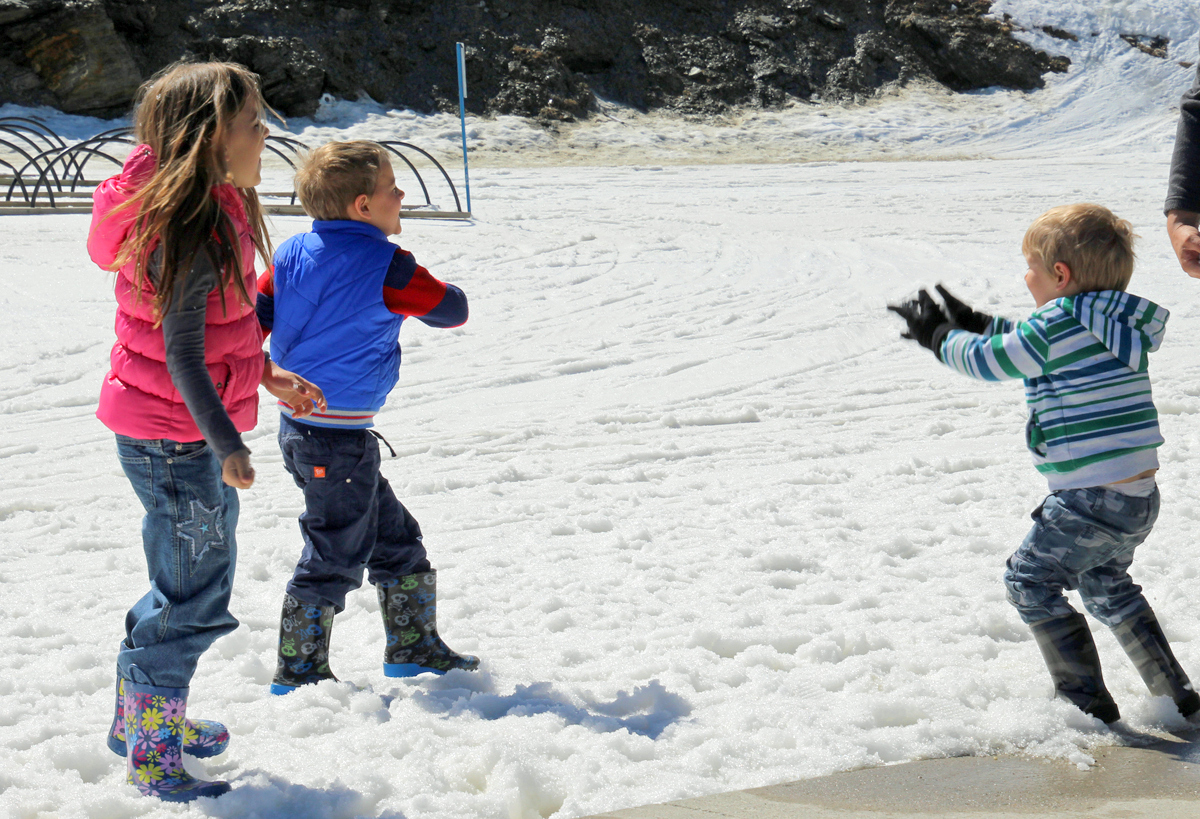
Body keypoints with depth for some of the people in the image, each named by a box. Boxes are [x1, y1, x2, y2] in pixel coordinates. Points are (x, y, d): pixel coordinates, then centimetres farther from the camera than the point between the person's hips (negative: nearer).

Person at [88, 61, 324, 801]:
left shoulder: (218, 212, 7)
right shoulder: (189, 231, -24)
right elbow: (181, 354, -25)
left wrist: (267, 375, 20)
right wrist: (225, 444, -26)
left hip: (191, 433, 10)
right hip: (174, 439, -10)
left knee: (191, 581, 23)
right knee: (195, 597, 1)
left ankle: (142, 714, 40)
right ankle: (150, 753, 15)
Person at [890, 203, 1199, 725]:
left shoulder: (1058, 324, -17)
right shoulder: (1118, 326, 12)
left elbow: (987, 361, -6)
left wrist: (938, 336, 11)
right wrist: (976, 324, 30)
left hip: (1094, 501, -10)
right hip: (1140, 497, 10)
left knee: (1029, 580, 5)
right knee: (1107, 586, 28)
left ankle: (1087, 700, 5)